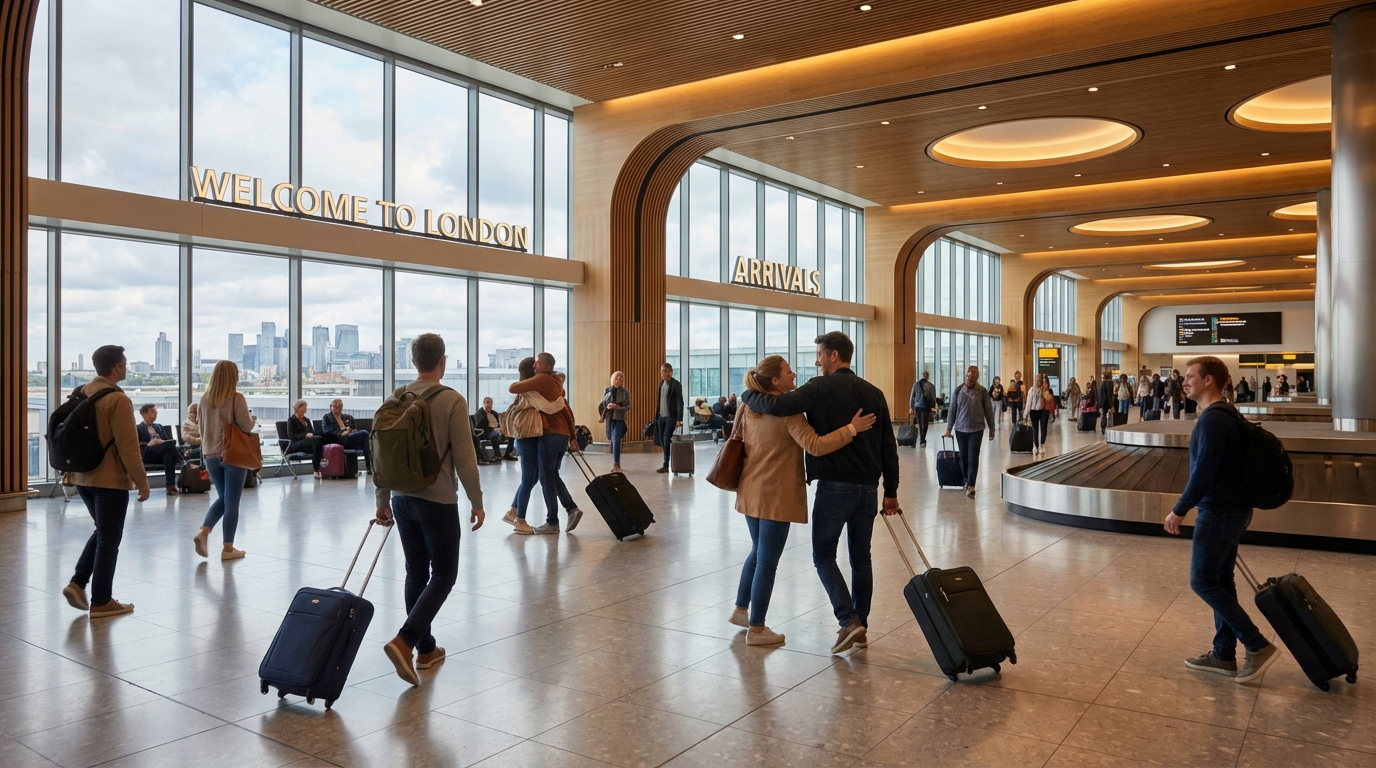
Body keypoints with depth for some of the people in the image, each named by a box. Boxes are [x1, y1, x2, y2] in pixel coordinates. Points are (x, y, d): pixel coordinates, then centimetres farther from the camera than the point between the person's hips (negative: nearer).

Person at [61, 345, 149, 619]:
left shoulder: (80, 393, 6)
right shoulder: (119, 400, -19)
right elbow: (128, 447, -20)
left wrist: (69, 469, 26)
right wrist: (142, 482, -11)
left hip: (82, 476, 8)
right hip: (110, 479, -8)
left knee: (102, 531, 24)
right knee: (109, 538, 3)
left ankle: (77, 583, 15)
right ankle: (101, 602, 10)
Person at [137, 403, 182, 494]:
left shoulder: (159, 426, 30)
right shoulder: (138, 428, 14)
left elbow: (167, 440, 20)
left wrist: (163, 442, -3)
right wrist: (148, 444, -14)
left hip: (163, 453, 4)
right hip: (148, 454, -4)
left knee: (169, 455, -36)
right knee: (170, 443, -32)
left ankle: (170, 484, -43)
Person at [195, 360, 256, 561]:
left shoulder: (205, 399, 4)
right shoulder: (236, 397, -12)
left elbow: (202, 428, 12)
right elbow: (246, 427, -14)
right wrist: (253, 420, 8)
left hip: (211, 455, 5)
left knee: (222, 498, 20)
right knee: (232, 502, 2)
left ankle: (203, 533, 1)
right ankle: (228, 548, 7)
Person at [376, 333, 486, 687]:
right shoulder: (452, 401, -13)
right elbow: (464, 457, -14)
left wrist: (382, 499, 18)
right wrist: (476, 502, -4)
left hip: (402, 499, 6)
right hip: (438, 501, -6)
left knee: (416, 574, 14)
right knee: (443, 575, 3)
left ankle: (426, 649, 22)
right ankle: (404, 640, -13)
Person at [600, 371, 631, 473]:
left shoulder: (625, 392, 0)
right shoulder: (607, 390, 5)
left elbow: (628, 406, -3)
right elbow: (602, 404, 7)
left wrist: (617, 407, -17)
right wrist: (602, 416, -4)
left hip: (619, 419, -3)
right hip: (609, 418, 3)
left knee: (616, 441, -12)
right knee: (613, 441, 10)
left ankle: (616, 464, -8)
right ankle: (616, 462, 21)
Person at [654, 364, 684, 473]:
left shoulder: (676, 385, -12)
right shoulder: (662, 383, 10)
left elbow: (680, 403, -14)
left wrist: (679, 419, -18)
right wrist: (657, 415, 13)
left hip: (671, 417, -7)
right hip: (661, 416, 7)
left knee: (667, 441, -7)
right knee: (662, 441, 9)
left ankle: (666, 466, 0)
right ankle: (666, 464, 18)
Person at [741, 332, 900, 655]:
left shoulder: (822, 388, -9)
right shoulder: (873, 393, 10)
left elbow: (777, 405, -21)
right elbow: (888, 446, 10)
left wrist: (747, 395, -1)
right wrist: (891, 490, 16)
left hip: (834, 485, -6)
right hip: (867, 487, 6)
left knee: (824, 555, 6)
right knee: (861, 557, 14)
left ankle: (849, 622, -7)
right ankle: (859, 627, 20)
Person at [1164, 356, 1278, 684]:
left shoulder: (1213, 419, -20)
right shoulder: (1225, 414, 13)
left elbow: (1203, 473, -24)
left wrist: (1179, 511, -17)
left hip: (1219, 512, -10)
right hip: (1232, 508, 10)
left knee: (1203, 581, -3)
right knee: (1220, 581, 13)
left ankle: (1257, 645, 1)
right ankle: (1224, 654, 20)